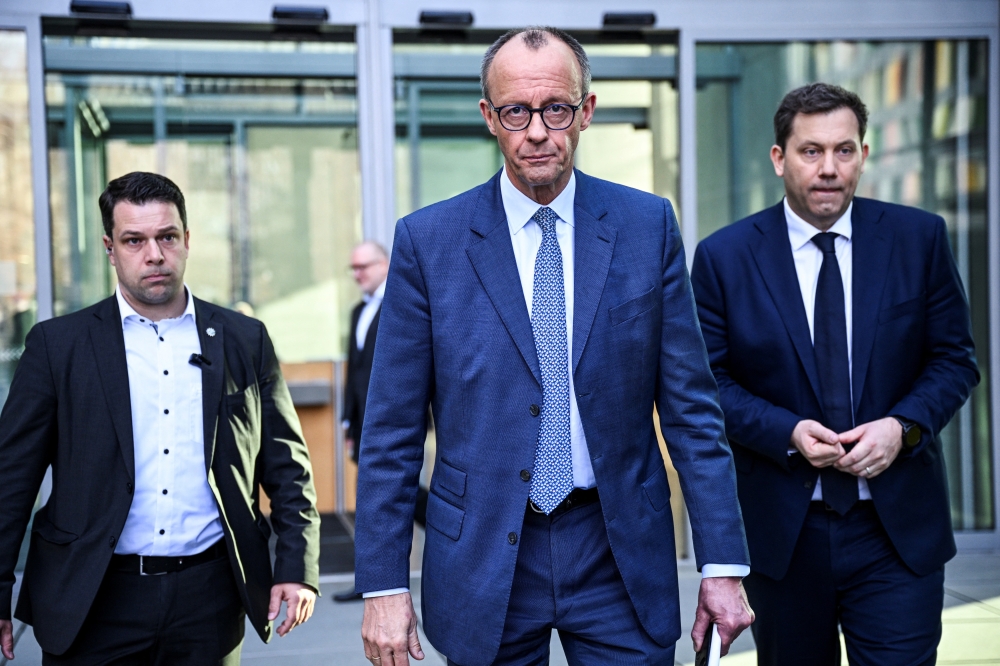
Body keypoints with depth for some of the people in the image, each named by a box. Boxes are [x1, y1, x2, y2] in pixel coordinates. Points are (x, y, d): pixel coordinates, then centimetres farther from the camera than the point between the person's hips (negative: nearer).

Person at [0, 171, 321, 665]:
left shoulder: (245, 341, 6)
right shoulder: (58, 344, 1)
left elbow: (286, 465, 9)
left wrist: (298, 568, 2)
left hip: (210, 597, 2)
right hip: (93, 602, -1)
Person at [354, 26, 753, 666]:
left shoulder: (648, 225, 0)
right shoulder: (428, 240, -3)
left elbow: (691, 407, 1)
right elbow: (393, 431, -1)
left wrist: (723, 565, -2)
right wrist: (384, 586, -5)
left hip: (621, 557, 1)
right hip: (484, 560, 0)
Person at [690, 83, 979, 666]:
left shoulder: (920, 238, 0)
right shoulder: (724, 257, -3)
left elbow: (955, 358, 4)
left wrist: (903, 426, -14)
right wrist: (786, 431, -17)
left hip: (898, 529, 0)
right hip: (782, 530, 0)